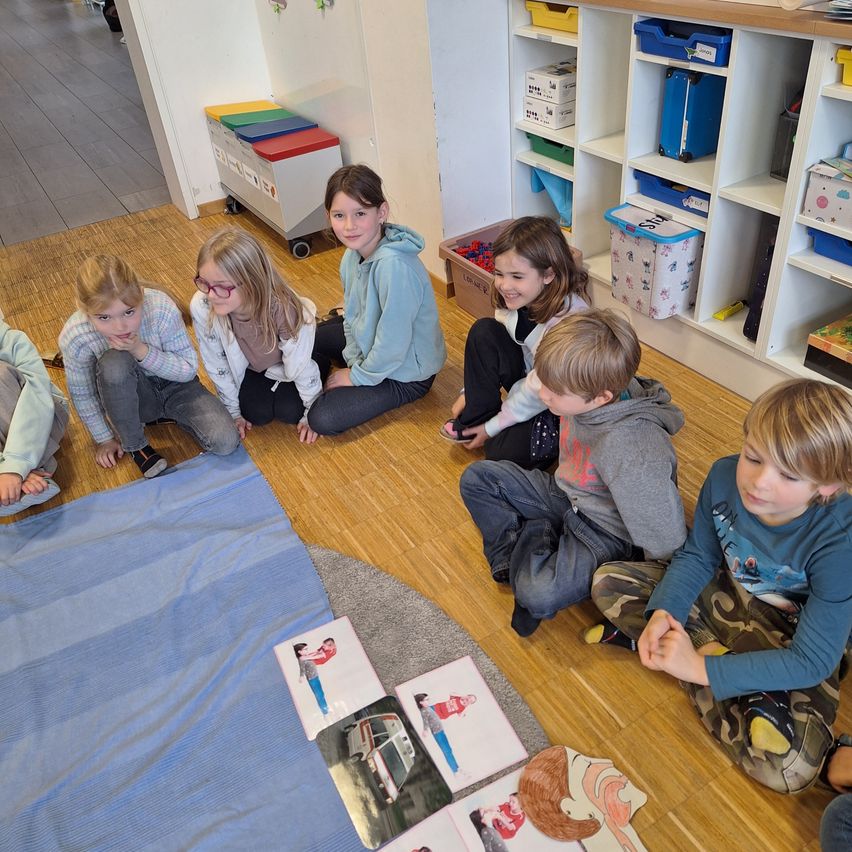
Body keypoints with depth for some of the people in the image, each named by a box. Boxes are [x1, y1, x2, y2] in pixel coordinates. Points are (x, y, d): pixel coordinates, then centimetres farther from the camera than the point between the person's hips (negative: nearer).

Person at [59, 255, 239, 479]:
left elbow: (189, 369, -19)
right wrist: (104, 438, 1)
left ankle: (166, 413, 9)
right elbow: (82, 395, -8)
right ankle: (135, 446, -11)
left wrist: (141, 351, -33)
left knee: (225, 443, -22)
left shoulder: (162, 309, -30)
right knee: (113, 363, -36)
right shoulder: (74, 339, -26)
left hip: (175, 386, 0)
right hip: (129, 397, 0)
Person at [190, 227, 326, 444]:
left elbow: (302, 367, -25)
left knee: (289, 412, -13)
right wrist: (233, 412, -4)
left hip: (289, 362, -2)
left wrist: (311, 414, -11)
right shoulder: (201, 307, -34)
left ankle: (322, 362, 14)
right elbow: (216, 365, -16)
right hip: (251, 364, 2)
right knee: (257, 414, -12)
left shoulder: (284, 310, -42)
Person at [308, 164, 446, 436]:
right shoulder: (353, 253, -9)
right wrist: (355, 360, -3)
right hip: (369, 346, 9)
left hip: (406, 373, -8)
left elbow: (393, 344, -31)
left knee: (322, 418, -13)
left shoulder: (394, 266, -36)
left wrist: (357, 376, -17)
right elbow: (353, 314, 5)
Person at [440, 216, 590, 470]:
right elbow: (488, 351, 6)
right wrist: (469, 393, 2)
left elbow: (540, 391, -25)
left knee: (503, 452, -28)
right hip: (529, 376, 7)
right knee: (483, 331, -17)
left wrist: (492, 427, -16)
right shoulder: (516, 299, -11)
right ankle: (475, 420, -6)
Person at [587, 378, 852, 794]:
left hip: (791, 641, -5)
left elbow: (812, 662, -29)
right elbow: (697, 557, -3)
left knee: (787, 768, -30)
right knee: (609, 583, -7)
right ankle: (716, 649, -16)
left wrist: (702, 668, -32)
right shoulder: (725, 477, -21)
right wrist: (663, 612, -22)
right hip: (729, 596, 6)